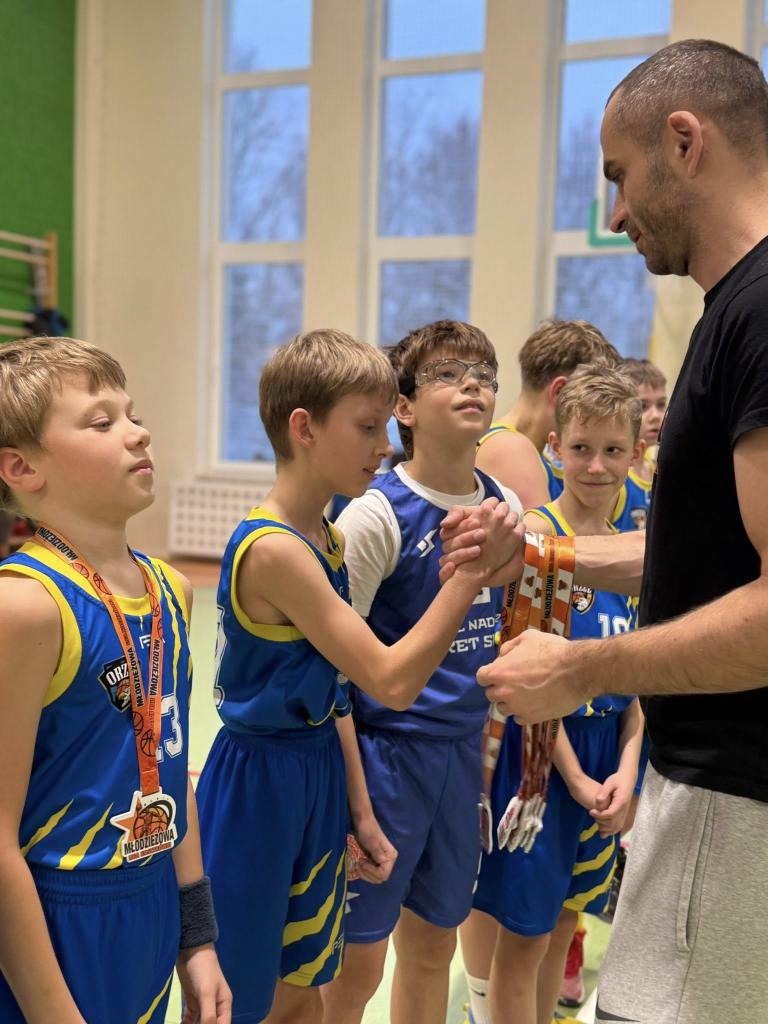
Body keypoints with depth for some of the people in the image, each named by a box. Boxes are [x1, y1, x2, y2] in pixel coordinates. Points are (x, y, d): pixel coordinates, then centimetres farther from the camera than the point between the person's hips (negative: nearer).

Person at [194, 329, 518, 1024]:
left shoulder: (330, 541, 5)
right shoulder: (274, 549, -23)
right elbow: (391, 682, -25)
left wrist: (360, 811, 13)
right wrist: (473, 570, -26)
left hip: (322, 778, 8)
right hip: (257, 783, -8)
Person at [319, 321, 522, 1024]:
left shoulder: (507, 507, 2)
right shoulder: (377, 515, -15)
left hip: (464, 749, 6)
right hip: (384, 747, -5)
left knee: (434, 944, 20)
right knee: (357, 963, 6)